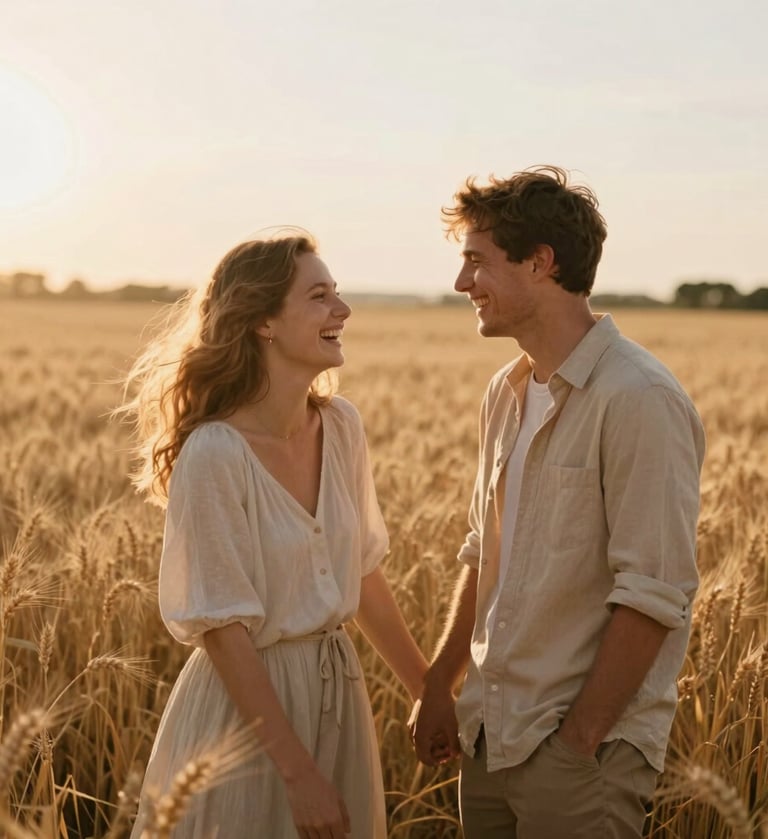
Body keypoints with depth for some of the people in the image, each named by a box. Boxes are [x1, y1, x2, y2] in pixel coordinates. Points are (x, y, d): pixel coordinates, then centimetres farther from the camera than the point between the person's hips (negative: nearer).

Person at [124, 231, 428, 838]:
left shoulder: (342, 426, -2)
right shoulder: (215, 453, -21)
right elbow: (223, 628, -18)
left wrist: (428, 690, 13)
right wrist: (297, 771, -18)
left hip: (336, 690, 6)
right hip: (245, 701, -6)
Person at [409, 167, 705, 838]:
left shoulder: (639, 400, -17)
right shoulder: (508, 392, 8)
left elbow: (654, 595, -19)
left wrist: (578, 744, -17)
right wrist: (439, 687, 13)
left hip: (585, 745, -7)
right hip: (491, 733, 7)